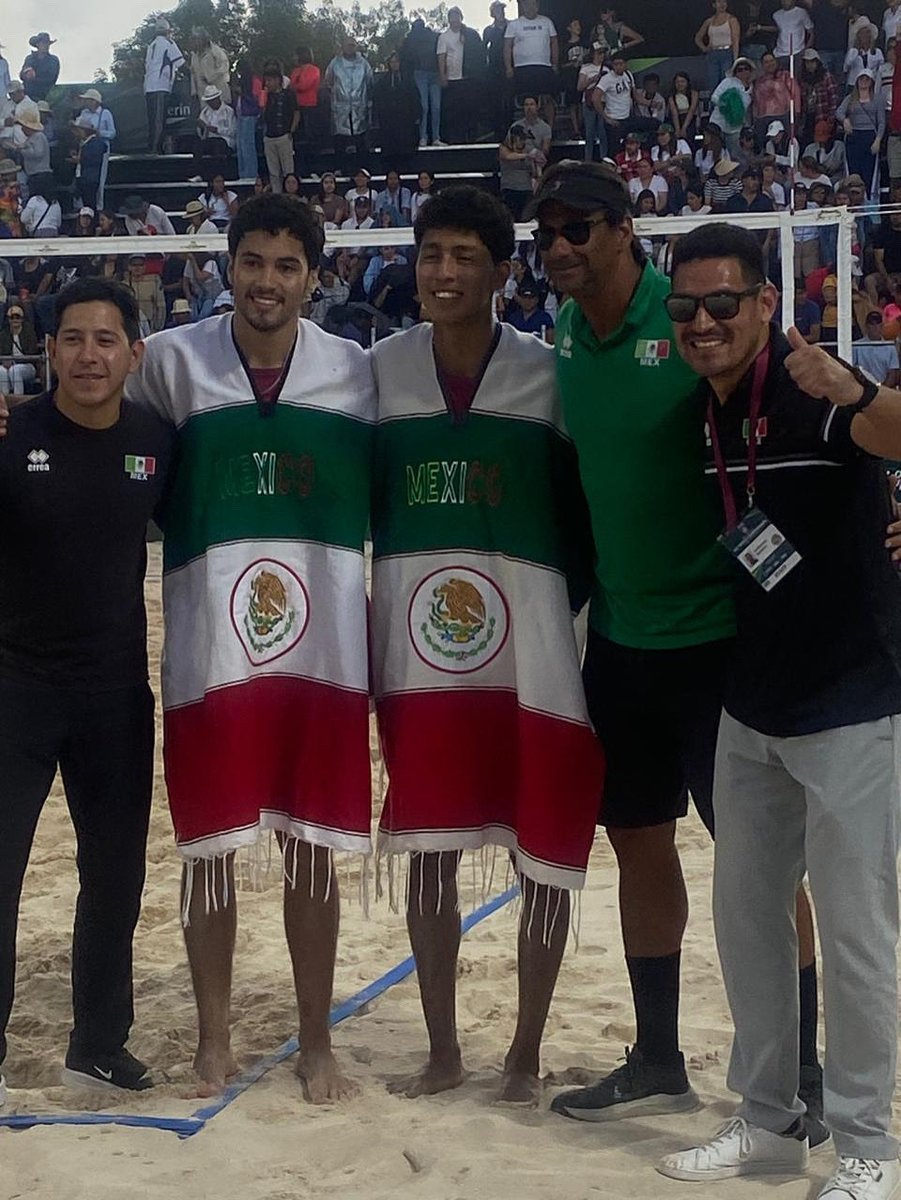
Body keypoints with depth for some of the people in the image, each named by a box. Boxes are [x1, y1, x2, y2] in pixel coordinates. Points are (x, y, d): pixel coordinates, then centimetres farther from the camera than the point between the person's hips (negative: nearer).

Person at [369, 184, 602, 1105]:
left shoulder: (548, 373, -3)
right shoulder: (381, 369, 4)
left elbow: (581, 512, 1)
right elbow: (357, 501, 11)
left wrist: (565, 611, -6)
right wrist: (360, 619, 5)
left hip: (529, 640, -2)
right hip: (417, 642, 2)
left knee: (546, 858, 4)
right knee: (428, 853, 10)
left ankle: (526, 1054, 22)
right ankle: (442, 1050, 26)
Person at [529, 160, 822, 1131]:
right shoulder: (561, 343, 5)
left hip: (714, 631, -6)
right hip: (616, 637, 6)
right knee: (638, 841, 13)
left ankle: (801, 1070, 16)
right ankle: (657, 1061, 28)